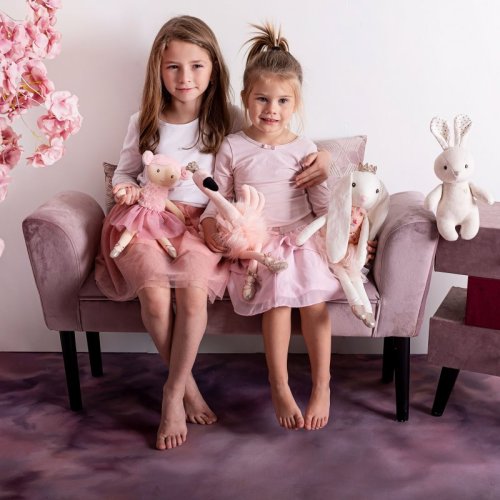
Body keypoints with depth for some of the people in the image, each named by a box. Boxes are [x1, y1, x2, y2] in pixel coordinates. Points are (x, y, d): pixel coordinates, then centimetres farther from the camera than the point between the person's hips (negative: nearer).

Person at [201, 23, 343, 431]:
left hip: (302, 236, 1)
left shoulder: (304, 148, 4)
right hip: (255, 242, -1)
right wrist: (211, 222, -10)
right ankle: (280, 388, -14)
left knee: (313, 298, -20)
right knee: (279, 296, -24)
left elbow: (323, 199, 5)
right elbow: (220, 194, 7)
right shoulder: (233, 148, 2)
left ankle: (322, 386, -8)